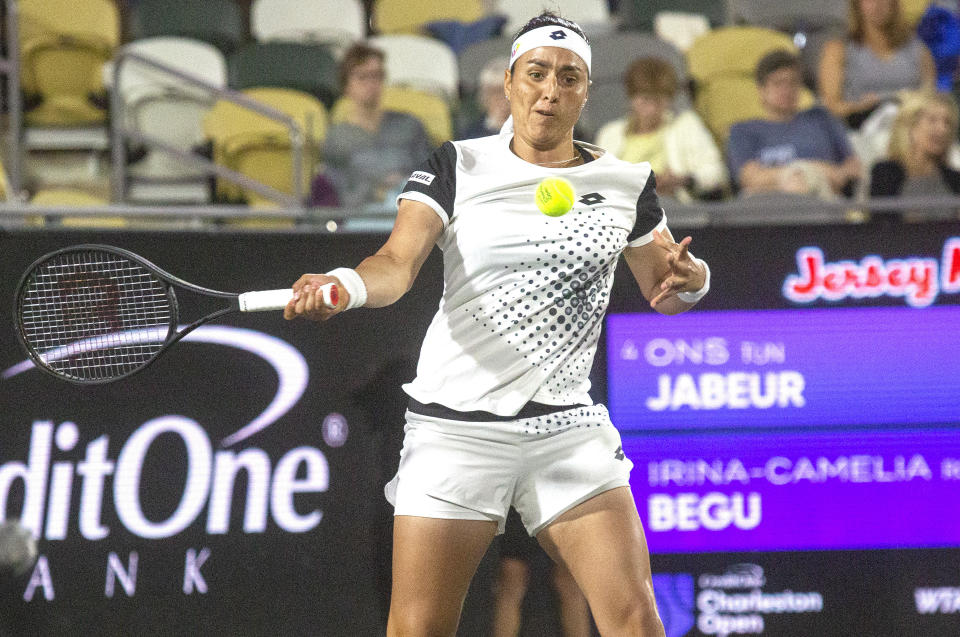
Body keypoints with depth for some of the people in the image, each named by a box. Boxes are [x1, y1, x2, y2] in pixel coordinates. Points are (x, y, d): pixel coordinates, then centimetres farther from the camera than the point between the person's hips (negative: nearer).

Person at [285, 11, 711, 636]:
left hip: (569, 429, 2)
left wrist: (688, 278, -8)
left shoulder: (625, 182, 7)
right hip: (455, 426, -2)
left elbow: (665, 293, 17)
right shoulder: (457, 167, 0)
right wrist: (345, 286, -35)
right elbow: (398, 263, -12)